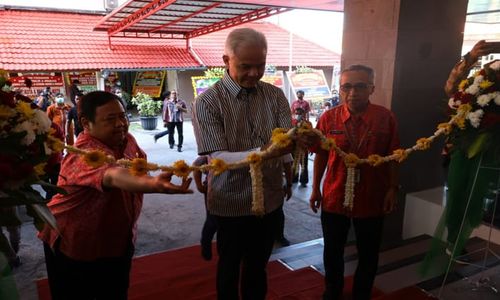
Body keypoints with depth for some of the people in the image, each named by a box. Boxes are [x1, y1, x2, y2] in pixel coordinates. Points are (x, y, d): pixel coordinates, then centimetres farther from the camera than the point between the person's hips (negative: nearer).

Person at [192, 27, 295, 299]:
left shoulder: (275, 95, -1)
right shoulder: (207, 102, -14)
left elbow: (289, 140, -9)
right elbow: (217, 158, -23)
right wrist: (263, 153, -39)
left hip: (270, 199, 4)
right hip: (231, 203, -3)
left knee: (258, 266, 23)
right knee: (230, 267, 19)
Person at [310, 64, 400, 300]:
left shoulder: (385, 118, -10)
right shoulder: (328, 118, -8)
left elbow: (392, 157, -1)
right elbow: (321, 155, 1)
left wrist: (392, 189, -2)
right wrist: (315, 188, 3)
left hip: (372, 199, 0)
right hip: (334, 197, 1)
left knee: (368, 255, 18)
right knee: (332, 252, 18)